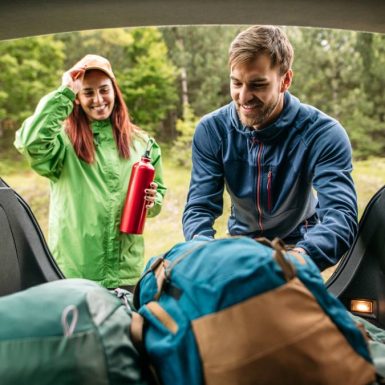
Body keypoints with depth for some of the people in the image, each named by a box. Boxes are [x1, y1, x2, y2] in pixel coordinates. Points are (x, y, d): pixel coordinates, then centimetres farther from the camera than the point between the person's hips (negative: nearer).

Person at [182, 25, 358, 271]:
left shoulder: (322, 134, -20)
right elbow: (199, 207, -15)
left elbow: (341, 214, -32)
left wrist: (299, 257, -53)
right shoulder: (211, 130, -12)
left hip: (300, 243, -3)